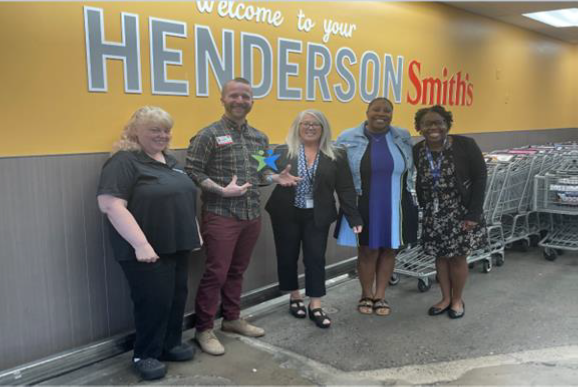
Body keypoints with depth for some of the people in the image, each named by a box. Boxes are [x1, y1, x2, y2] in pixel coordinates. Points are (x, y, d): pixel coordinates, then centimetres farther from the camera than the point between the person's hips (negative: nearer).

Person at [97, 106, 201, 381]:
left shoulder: (170, 161, 13)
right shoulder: (124, 161, -13)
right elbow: (110, 205, -22)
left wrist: (195, 232, 16)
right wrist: (140, 244, -25)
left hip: (178, 245, 8)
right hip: (148, 250, -8)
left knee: (177, 297, 15)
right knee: (153, 301, -1)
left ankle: (170, 345, 31)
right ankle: (145, 355, 18)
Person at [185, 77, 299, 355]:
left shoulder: (260, 138, 12)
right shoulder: (208, 135, -8)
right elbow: (192, 173, -12)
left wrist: (276, 178, -1)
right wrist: (223, 191, -20)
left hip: (252, 216, 6)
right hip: (220, 216, -6)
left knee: (237, 271, 17)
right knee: (216, 273, -1)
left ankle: (232, 319, 32)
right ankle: (204, 329, 14)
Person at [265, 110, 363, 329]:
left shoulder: (336, 156, 2)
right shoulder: (283, 151, -1)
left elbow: (345, 188, -2)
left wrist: (354, 217, -6)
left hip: (317, 216, 0)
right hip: (286, 214, 0)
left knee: (316, 258, 2)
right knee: (287, 256, 9)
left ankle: (315, 306, 13)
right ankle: (295, 297, 29)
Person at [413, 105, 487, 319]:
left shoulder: (465, 145, -14)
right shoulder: (417, 151, -5)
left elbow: (480, 178, -11)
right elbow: (419, 184, 3)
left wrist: (473, 213, -15)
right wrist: (423, 210, 0)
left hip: (461, 213, -3)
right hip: (433, 216, 3)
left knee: (458, 257, 8)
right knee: (440, 256, 13)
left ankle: (457, 300, 29)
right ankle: (446, 298, 33)